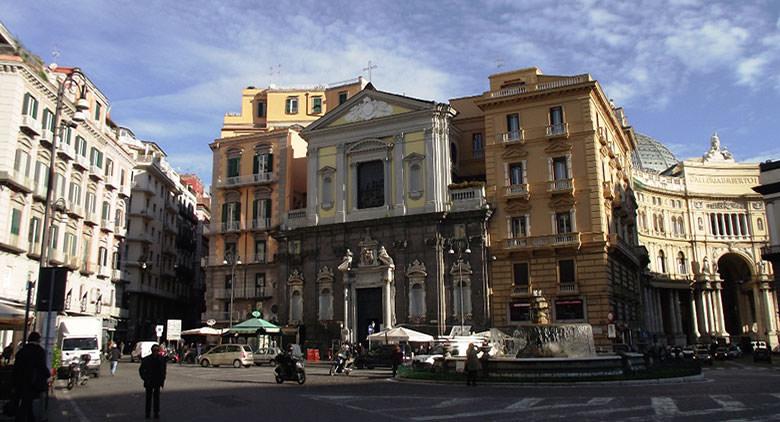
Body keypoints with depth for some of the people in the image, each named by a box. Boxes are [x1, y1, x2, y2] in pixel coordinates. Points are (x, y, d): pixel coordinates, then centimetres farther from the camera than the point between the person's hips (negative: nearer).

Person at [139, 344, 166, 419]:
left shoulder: (162, 359, -3)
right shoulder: (146, 359, -6)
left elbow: (164, 370, 3)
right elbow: (141, 370, 3)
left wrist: (162, 380, -2)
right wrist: (145, 378, -4)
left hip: (157, 381, 0)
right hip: (149, 381, 0)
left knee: (156, 397, 2)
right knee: (148, 397, 8)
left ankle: (157, 413, 8)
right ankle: (148, 413, 18)